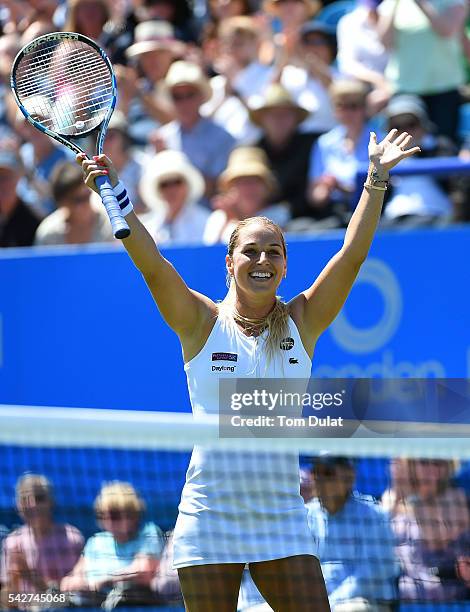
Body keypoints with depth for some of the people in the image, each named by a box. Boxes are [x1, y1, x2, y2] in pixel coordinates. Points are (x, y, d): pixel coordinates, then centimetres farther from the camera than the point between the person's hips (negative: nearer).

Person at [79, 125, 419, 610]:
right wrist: (115, 192, -19)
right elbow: (151, 264, -10)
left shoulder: (301, 323, 6)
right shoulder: (204, 323, 2)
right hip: (208, 521, -1)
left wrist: (377, 180, -6)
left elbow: (352, 255, -1)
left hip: (283, 525, 1)